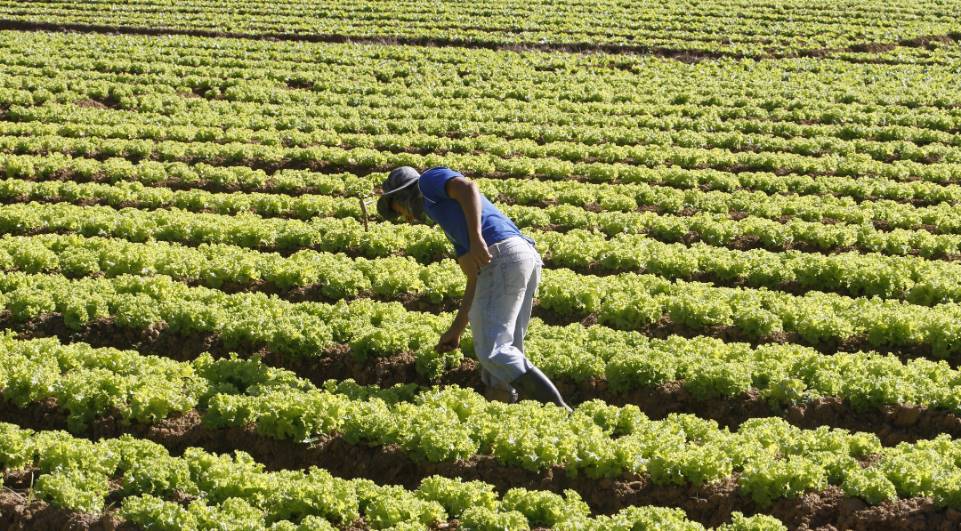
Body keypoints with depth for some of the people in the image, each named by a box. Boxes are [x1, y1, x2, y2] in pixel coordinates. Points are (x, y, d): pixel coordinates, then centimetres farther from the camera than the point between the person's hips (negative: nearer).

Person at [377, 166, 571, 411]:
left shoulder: (430, 179, 14)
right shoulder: (458, 230, 37)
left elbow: (469, 187, -8)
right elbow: (475, 280, 32)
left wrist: (476, 240, -21)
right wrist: (456, 329, 34)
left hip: (502, 257, -9)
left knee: (491, 351, -12)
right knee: (506, 353, 8)